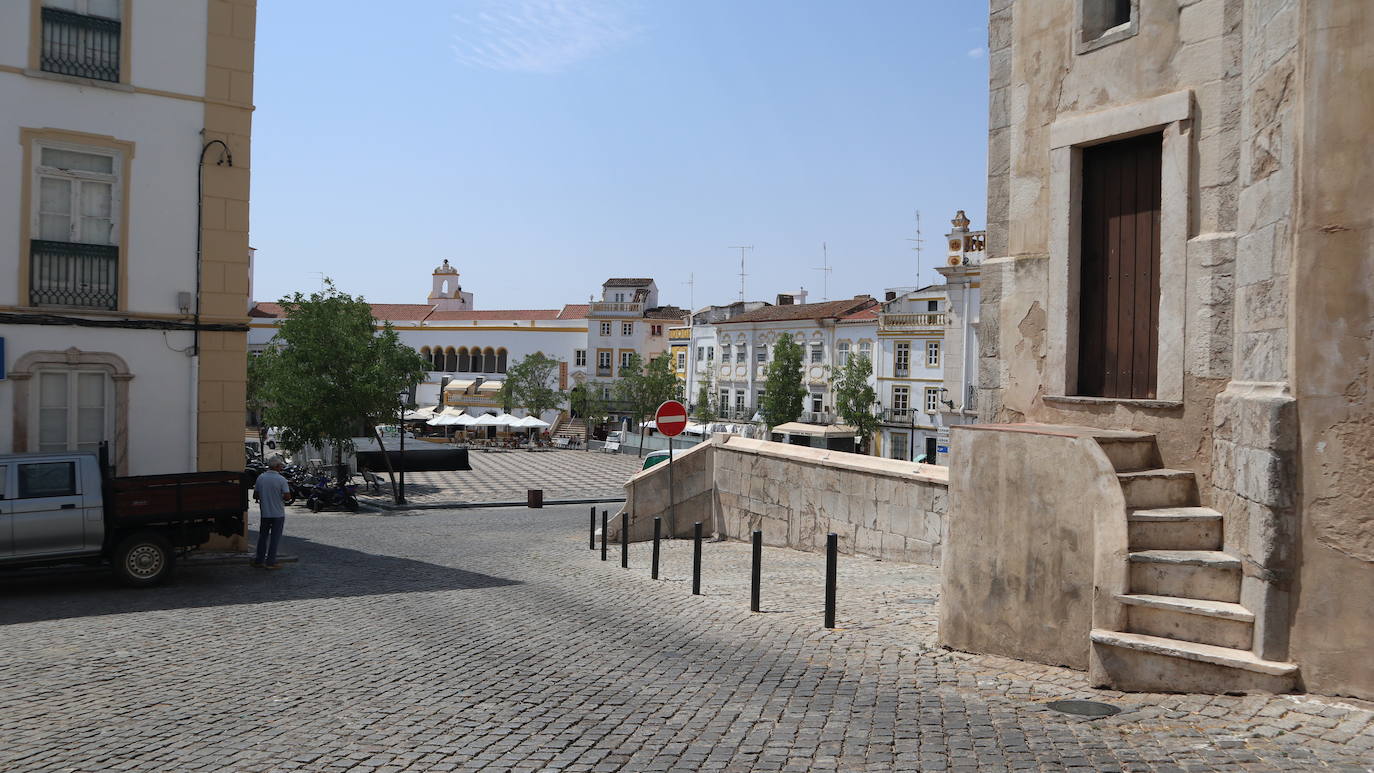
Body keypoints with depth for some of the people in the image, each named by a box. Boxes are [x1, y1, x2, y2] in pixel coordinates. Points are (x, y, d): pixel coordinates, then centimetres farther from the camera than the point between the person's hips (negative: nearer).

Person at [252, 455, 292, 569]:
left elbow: (255, 496, 3)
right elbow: (287, 497, -16)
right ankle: (270, 562, 3)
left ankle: (259, 560, 19)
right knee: (274, 538, 3)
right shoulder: (281, 480, -14)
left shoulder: (260, 478, -1)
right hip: (278, 513, -4)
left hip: (264, 513, 4)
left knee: (263, 536, 16)